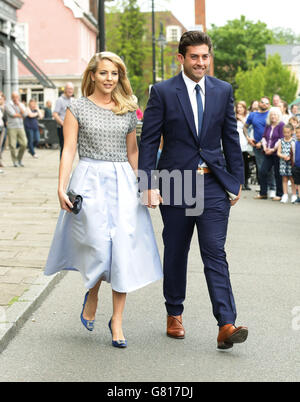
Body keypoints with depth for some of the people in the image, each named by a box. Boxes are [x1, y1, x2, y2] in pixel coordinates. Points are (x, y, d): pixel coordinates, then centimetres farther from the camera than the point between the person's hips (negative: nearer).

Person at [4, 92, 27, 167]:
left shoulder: (21, 105, 12)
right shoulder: (8, 105, -2)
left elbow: (23, 114, -5)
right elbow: (12, 114, -13)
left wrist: (18, 104, -7)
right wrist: (20, 115, 1)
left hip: (20, 127, 4)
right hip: (11, 127, -4)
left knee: (24, 144, -4)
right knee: (12, 145, -4)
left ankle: (19, 159, 15)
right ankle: (15, 161, 9)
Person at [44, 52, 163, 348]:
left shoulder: (128, 111, 12)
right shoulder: (77, 108, 3)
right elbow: (69, 150, 0)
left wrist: (140, 186, 12)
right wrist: (61, 188, -9)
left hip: (123, 182, 3)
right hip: (90, 181, -3)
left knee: (123, 249, -4)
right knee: (99, 245, -11)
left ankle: (117, 320, 6)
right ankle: (92, 296, 22)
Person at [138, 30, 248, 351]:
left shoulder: (223, 91, 7)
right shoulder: (162, 92, -2)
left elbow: (231, 138, 11)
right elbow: (148, 141, -3)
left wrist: (237, 180, 7)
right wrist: (148, 185, -10)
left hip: (213, 184, 1)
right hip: (175, 183, -1)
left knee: (215, 253, -6)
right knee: (175, 253, 11)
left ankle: (226, 326, -11)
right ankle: (174, 315, 27)